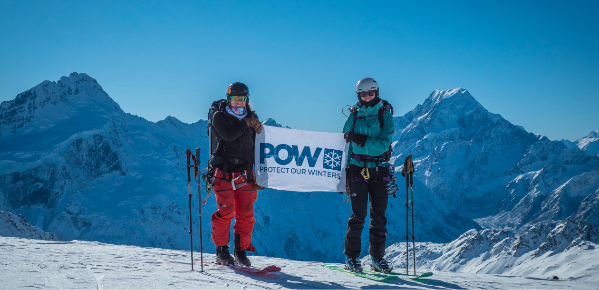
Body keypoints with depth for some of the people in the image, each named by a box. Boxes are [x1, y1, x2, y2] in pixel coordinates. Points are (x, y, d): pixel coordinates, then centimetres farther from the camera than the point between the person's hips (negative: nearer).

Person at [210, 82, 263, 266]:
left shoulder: (252, 118, 14)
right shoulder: (220, 117, 1)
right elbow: (228, 135, -20)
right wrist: (247, 123, -10)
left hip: (245, 173, 4)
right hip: (225, 173, -4)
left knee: (246, 215, 2)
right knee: (225, 213, -7)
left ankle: (241, 251, 13)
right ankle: (222, 251, 7)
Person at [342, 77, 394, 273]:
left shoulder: (385, 115, 1)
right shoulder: (354, 115, 5)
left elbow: (384, 144, -12)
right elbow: (345, 144, 11)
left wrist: (360, 140, -23)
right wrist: (344, 172, 7)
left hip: (379, 170, 1)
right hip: (358, 169, 0)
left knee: (379, 216, 4)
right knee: (358, 214, -6)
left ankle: (378, 258, 13)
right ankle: (351, 258, 3)